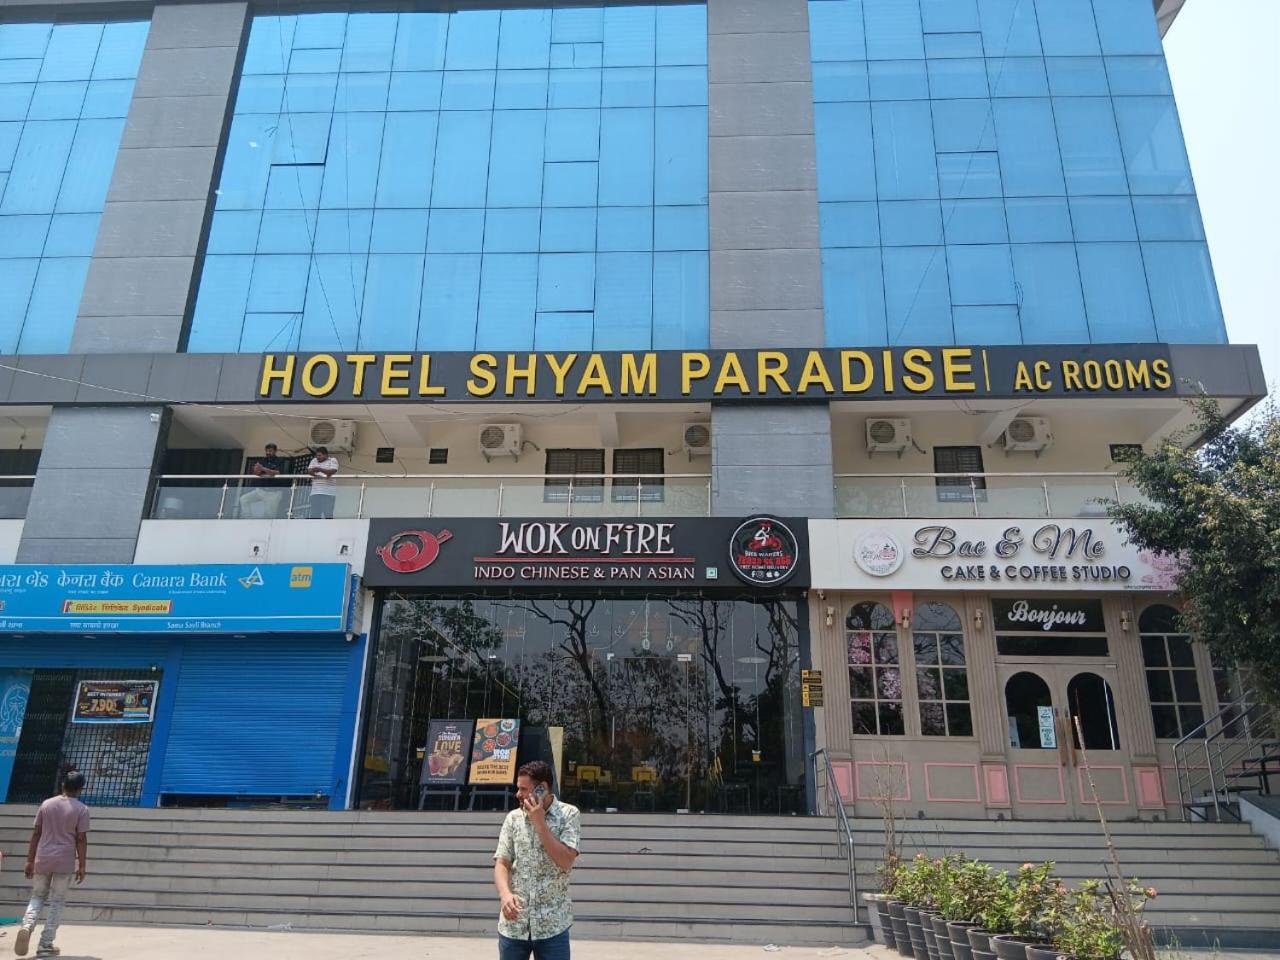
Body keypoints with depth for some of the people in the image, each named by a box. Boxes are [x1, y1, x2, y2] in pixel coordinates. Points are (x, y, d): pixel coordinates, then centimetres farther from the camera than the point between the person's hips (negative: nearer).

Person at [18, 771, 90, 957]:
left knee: (37, 896, 19)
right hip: (65, 862, -3)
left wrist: (30, 861, 12)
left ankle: (27, 926, -8)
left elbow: (36, 834, 5)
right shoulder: (81, 809, -5)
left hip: (42, 859, 3)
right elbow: (81, 839, -7)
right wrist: (81, 866, -1)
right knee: (56, 902, 8)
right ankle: (45, 945, 7)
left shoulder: (46, 804, 4)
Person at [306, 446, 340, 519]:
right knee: (315, 514, 2)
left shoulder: (333, 461, 3)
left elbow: (332, 472, -14)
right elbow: (309, 471, 4)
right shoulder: (314, 461, 18)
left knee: (328, 514, -8)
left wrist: (320, 469, -26)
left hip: (328, 491, -5)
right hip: (316, 491, 5)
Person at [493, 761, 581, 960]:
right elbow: (501, 864, 0)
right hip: (513, 925, 3)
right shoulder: (513, 818, 5)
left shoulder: (569, 815, -4)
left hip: (552, 926, -3)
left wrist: (539, 823, -15)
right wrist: (505, 894, -19)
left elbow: (565, 862, -14)